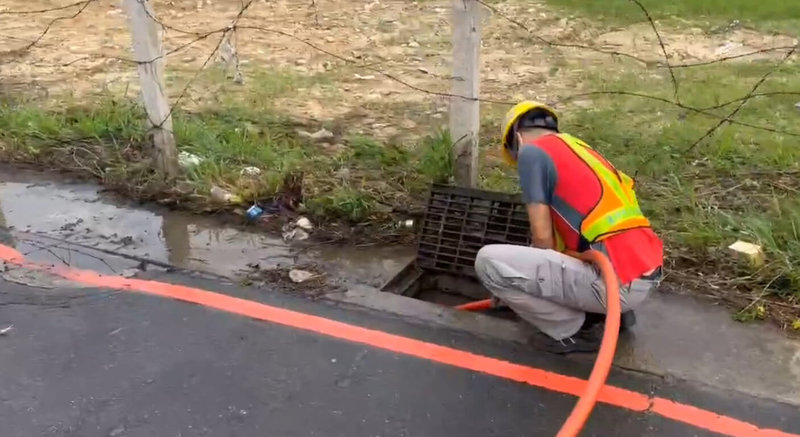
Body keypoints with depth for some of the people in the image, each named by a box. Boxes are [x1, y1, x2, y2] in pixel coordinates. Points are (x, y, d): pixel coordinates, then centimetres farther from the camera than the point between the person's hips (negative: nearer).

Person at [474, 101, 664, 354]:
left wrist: (541, 276, 15)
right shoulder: (581, 150, 24)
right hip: (647, 275, 9)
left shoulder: (532, 152, -1)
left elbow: (542, 236, -5)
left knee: (489, 261, -9)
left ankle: (572, 330, 2)